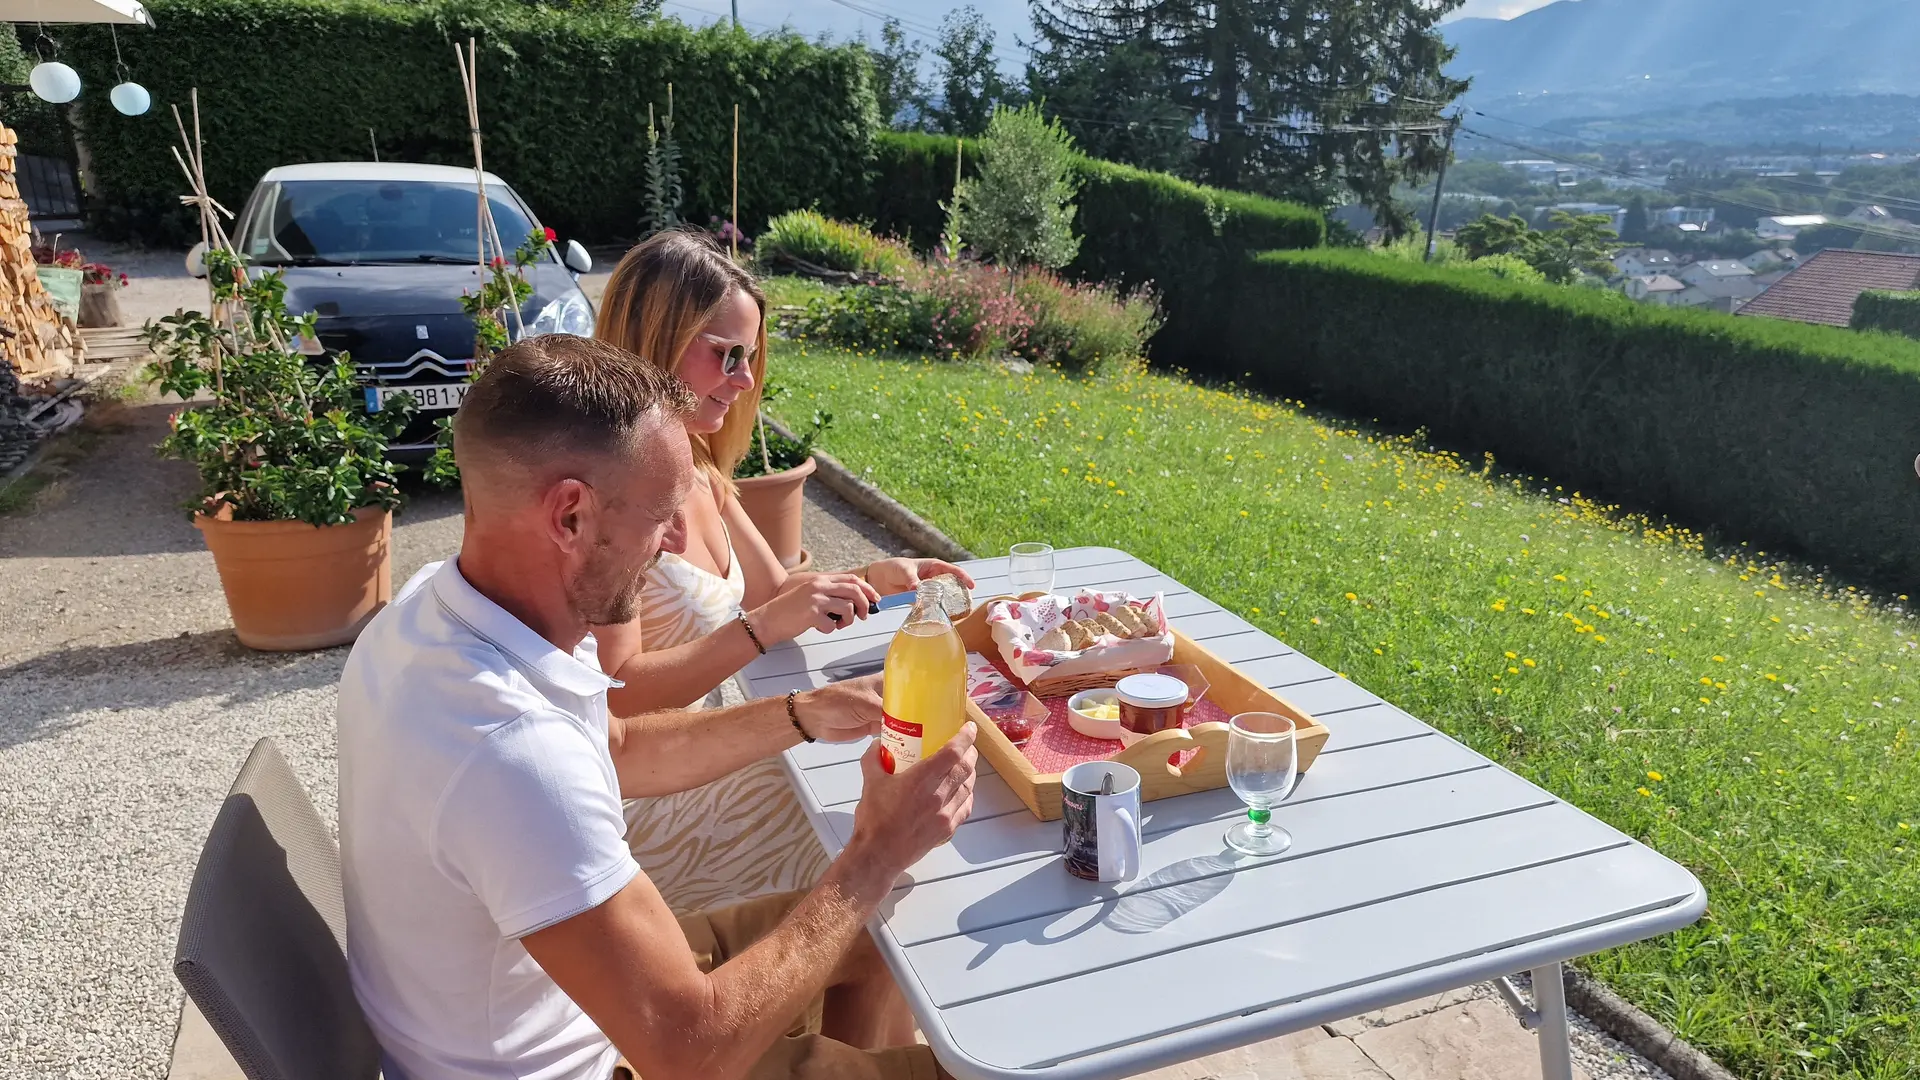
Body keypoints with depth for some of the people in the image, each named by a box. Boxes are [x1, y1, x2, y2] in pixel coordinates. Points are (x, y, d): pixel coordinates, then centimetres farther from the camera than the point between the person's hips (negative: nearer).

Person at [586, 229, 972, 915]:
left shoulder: (700, 473, 5)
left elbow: (771, 591, 13)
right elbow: (616, 695, -24)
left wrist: (869, 579, -3)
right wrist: (765, 628, -29)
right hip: (651, 801, -8)